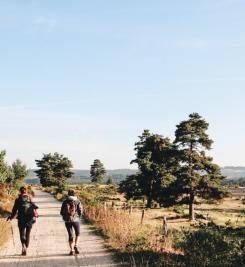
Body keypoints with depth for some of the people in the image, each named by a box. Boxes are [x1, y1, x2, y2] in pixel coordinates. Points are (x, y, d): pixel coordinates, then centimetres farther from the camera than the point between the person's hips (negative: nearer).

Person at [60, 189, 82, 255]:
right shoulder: (77, 201, -3)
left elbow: (61, 212, 3)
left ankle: (71, 250, 5)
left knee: (70, 235, 12)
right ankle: (75, 246, -2)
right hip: (76, 219, -2)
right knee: (77, 234, 18)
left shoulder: (65, 202, 4)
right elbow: (80, 211, -7)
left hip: (67, 220, 2)